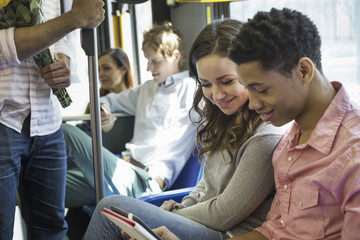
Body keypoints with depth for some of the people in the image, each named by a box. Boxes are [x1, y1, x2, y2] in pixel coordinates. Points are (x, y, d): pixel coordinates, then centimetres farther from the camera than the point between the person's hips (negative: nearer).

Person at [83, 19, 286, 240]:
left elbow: (224, 216, -18)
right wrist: (183, 207, 2)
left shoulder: (266, 136, -22)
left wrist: (174, 216, -5)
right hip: (202, 220, 9)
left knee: (112, 207, -14)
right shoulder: (227, 119, 10)